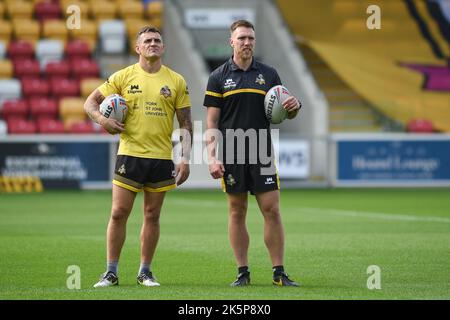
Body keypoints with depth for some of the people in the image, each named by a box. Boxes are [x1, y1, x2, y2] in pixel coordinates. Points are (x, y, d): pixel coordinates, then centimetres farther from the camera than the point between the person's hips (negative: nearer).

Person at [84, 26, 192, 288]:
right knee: (119, 213, -3)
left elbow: (186, 124, 6)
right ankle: (111, 273, 4)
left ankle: (145, 272, 14)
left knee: (152, 215, 5)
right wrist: (102, 120, -13)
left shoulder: (176, 81, 5)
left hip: (161, 158, 1)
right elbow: (91, 102, 8)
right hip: (129, 155, -1)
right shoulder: (123, 77, 3)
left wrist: (185, 160, -1)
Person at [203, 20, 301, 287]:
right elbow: (212, 122, 2)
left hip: (262, 154, 1)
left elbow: (285, 112, 14)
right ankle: (243, 272, 10)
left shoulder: (269, 74, 9)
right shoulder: (219, 77, 3)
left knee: (272, 210, -4)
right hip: (232, 155, -1)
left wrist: (294, 107, -10)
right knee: (237, 212, 3)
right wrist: (212, 157, -7)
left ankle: (279, 272, 0)